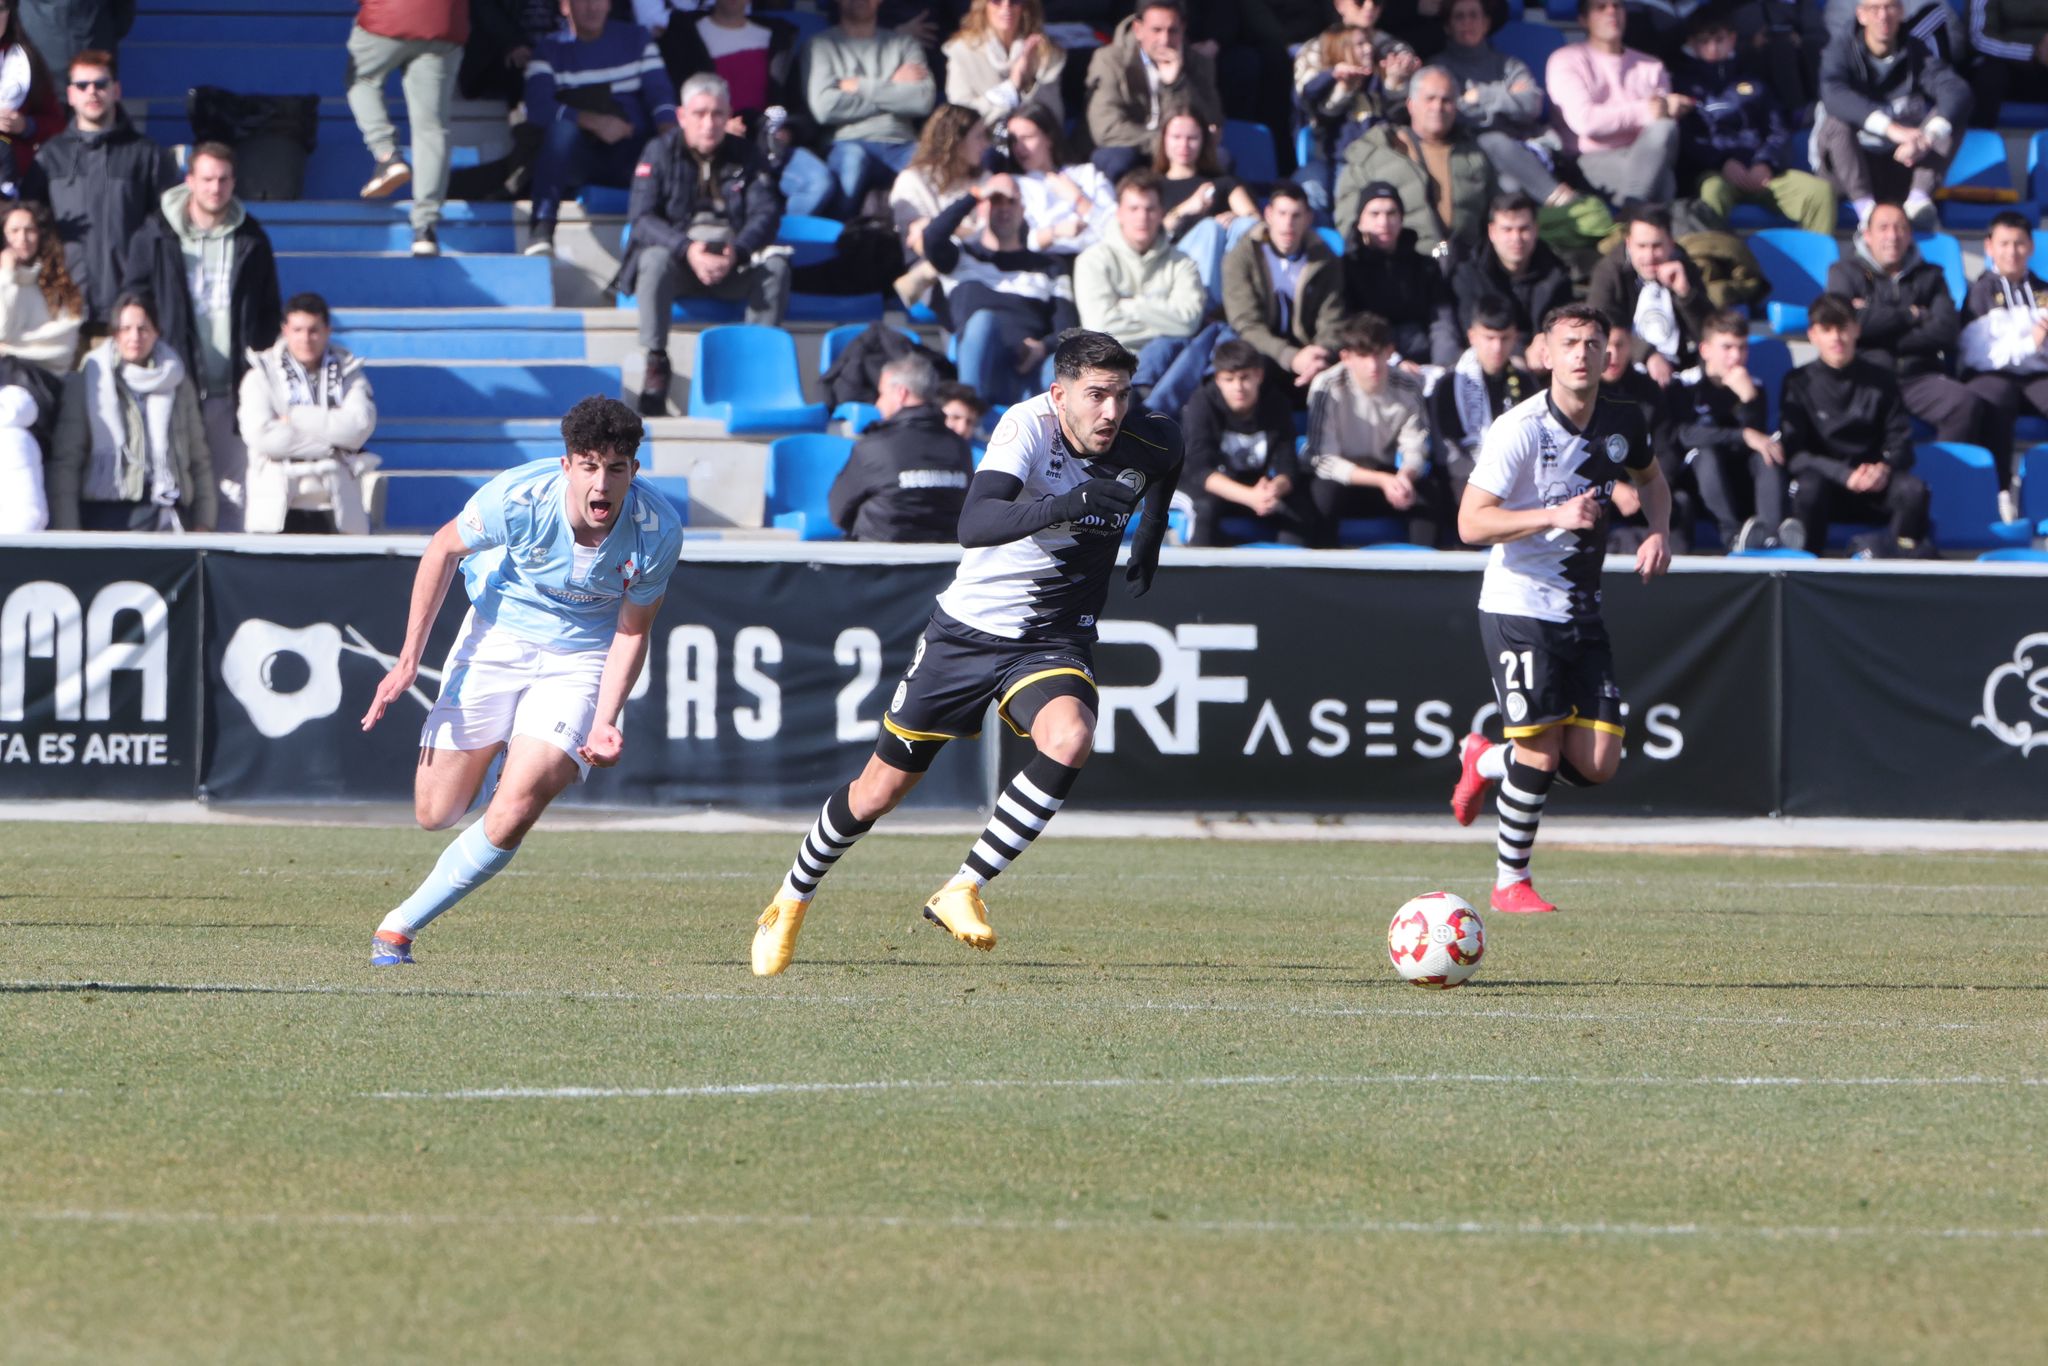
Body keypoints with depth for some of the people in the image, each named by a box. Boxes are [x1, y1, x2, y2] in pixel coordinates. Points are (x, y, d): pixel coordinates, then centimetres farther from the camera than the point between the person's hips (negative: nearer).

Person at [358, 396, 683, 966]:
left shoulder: (657, 533, -24)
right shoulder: (518, 497, -26)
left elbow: (631, 632, -7)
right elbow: (444, 549, -5)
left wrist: (603, 724, -20)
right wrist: (408, 659, -5)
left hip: (581, 659, -1)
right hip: (497, 636, 1)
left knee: (513, 815, -21)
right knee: (434, 814, 4)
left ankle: (402, 924, -2)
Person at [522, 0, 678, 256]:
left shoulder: (635, 39, 15)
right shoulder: (551, 50, 8)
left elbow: (660, 92, 4)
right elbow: (538, 107, -9)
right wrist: (594, 122, -22)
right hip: (576, 157, -1)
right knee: (562, 128, -36)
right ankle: (541, 230, -39)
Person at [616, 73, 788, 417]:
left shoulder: (745, 155, 7)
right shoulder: (660, 153, 0)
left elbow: (766, 214, -3)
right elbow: (641, 217, -11)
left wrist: (737, 252, -25)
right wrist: (687, 249, -28)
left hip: (734, 263, 2)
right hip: (678, 263, -2)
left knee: (776, 265, -27)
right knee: (655, 259, -35)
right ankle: (656, 361, -26)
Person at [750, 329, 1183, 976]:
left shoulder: (1150, 441, -10)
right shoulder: (1029, 425, -24)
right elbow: (974, 524, -41)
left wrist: (1150, 533, 13)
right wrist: (1064, 506, -53)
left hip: (1054, 641, 2)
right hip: (968, 628, -2)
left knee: (1068, 739, -32)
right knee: (879, 791, 8)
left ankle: (963, 891, -20)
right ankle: (792, 899, 35)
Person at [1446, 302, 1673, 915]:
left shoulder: (1624, 422, 3)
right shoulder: (1520, 430, -15)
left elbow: (1650, 477, 26)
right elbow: (1471, 523, -19)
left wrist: (1659, 532, 6)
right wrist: (1556, 515, -29)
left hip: (1582, 612, 6)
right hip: (1518, 607, -6)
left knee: (1597, 765, -1)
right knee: (1540, 754, -11)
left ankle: (1486, 761, 27)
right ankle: (1510, 883, 8)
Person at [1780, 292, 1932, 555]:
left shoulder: (1880, 380, 10)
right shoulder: (1799, 383, 3)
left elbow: (1900, 441, 6)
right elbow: (1793, 452, -7)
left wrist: (1884, 468, -18)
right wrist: (1845, 475, -20)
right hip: (1826, 477, -2)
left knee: (1913, 490, -30)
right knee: (1810, 488, -37)